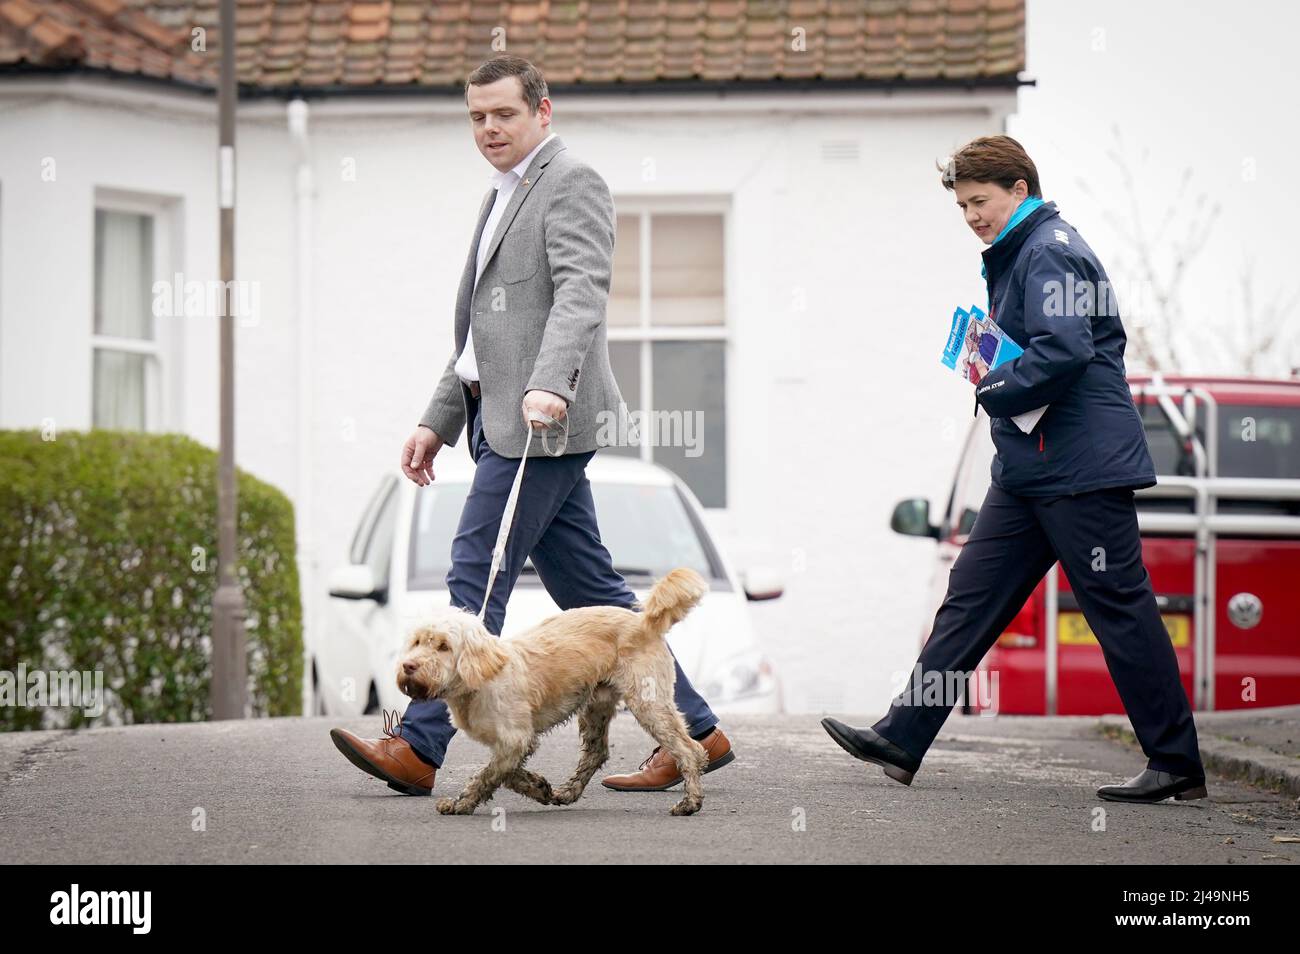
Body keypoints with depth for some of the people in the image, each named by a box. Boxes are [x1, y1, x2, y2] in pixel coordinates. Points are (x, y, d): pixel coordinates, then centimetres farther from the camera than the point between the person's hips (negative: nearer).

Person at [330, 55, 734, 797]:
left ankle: (419, 747, -11)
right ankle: (695, 730, 11)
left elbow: (581, 292, -22)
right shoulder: (504, 199, 24)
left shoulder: (572, 183, -6)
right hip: (504, 418, 10)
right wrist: (439, 422, 24)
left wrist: (549, 385, -36)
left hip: (542, 419, -10)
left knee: (477, 577, -11)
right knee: (590, 592, 8)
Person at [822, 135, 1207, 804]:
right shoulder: (1014, 256, 19)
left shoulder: (1049, 253, -13)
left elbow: (1064, 353, -25)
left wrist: (993, 393, -12)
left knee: (1119, 609, -5)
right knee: (970, 597, 7)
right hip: (1030, 468, 11)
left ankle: (1176, 764, 1)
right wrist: (992, 373, 8)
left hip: (1080, 469, -11)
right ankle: (901, 739, 8)